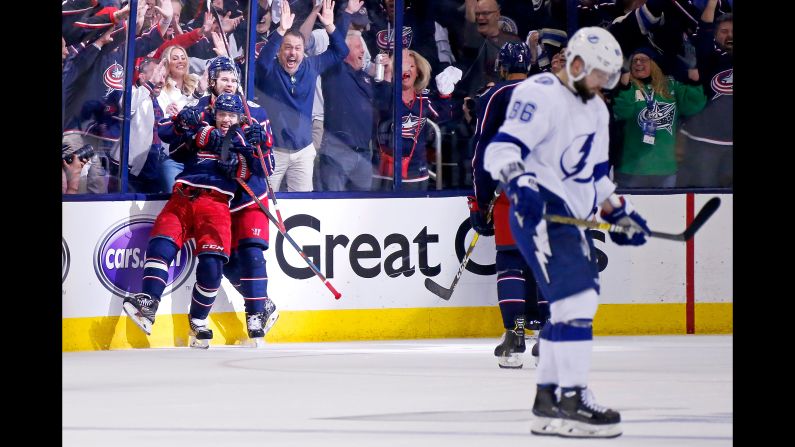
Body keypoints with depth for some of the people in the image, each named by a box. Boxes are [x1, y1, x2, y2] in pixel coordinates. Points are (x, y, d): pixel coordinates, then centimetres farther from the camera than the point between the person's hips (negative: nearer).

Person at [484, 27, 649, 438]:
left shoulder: (596, 111, 20)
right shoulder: (540, 95, -11)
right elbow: (502, 148, -20)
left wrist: (619, 212, 24)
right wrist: (519, 182, -37)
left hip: (573, 217, 11)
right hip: (539, 210, -11)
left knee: (572, 306, 15)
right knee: (576, 299, -20)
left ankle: (547, 399, 24)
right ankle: (572, 400, -20)